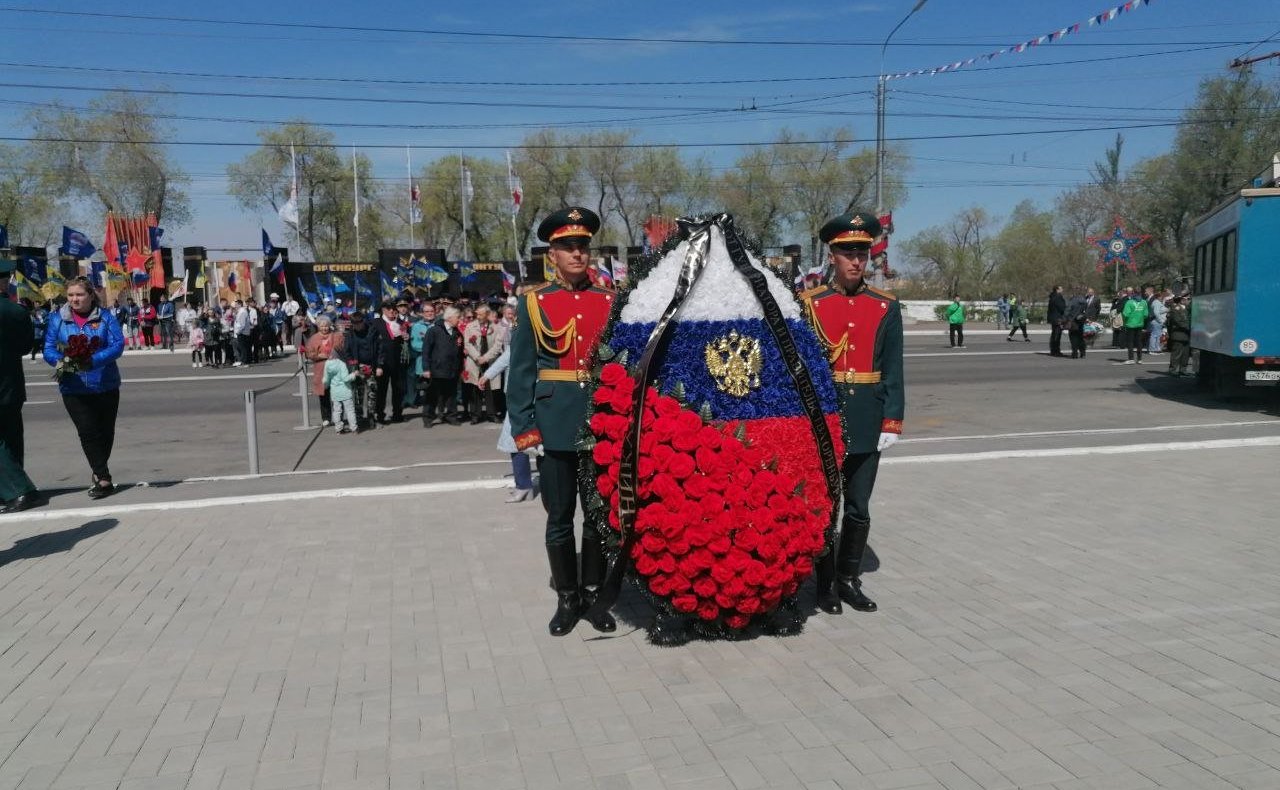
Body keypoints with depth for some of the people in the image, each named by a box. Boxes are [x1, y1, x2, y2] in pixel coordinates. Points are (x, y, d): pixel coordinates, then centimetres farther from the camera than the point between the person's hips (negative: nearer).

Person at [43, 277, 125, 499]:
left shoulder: (104, 317, 0)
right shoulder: (58, 319, 4)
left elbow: (118, 345, -10)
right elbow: (49, 348, 3)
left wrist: (93, 361, -23)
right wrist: (59, 361, -19)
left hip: (106, 386, 0)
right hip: (73, 388, 0)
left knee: (105, 431, 10)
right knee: (88, 431, -7)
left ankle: (100, 472, 30)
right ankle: (104, 479, -3)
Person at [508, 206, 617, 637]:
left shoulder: (610, 301, 6)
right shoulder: (532, 303, 2)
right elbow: (521, 371, -1)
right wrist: (524, 428, -7)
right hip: (555, 425, -1)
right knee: (559, 518, 8)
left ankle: (594, 594, 25)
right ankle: (567, 599, 23)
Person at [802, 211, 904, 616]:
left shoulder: (886, 307, 4)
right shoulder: (809, 304, -2)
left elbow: (893, 371, 3)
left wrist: (891, 423, -3)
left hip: (866, 425, 2)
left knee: (859, 509, 11)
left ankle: (849, 580, 26)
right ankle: (826, 583, 21)